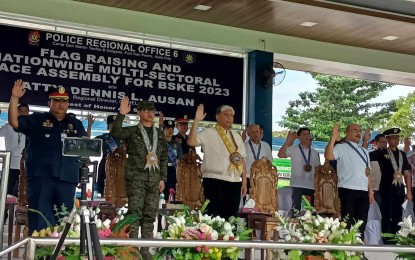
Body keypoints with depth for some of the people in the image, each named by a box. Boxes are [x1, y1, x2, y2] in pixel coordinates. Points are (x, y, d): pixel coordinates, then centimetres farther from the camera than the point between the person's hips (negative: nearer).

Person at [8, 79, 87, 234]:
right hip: (41, 176, -3)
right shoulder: (36, 120, 7)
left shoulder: (76, 124, 16)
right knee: (39, 219, -2)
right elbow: (14, 122, -6)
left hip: (67, 178, 3)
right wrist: (15, 98, -15)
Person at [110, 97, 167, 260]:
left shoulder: (160, 134, 16)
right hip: (135, 178, -4)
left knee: (150, 215, 4)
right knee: (135, 214, -7)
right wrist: (121, 114, -26)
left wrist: (162, 178, 9)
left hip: (154, 179, 4)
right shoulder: (131, 131, 4)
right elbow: (115, 133, -17)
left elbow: (164, 158, 16)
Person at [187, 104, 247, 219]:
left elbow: (241, 160, 18)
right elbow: (191, 142, -15)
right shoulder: (208, 133, 1)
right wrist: (196, 120, -19)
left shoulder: (236, 136, 19)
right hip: (214, 181, -6)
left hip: (235, 183, 6)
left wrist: (244, 181, 12)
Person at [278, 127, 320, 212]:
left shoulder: (315, 153, 15)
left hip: (311, 186, 4)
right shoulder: (293, 149, 0)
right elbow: (280, 155, -16)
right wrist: (288, 141, -22)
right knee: (296, 209, -7)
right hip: (298, 185, -4)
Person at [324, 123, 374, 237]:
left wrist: (370, 190, 13)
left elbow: (368, 172, 20)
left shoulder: (364, 151, 21)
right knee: (347, 224, -5)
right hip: (347, 191, -6)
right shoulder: (341, 147, -1)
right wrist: (333, 138, -27)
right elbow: (328, 156, -21)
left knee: (361, 225, 8)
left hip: (363, 192, 6)